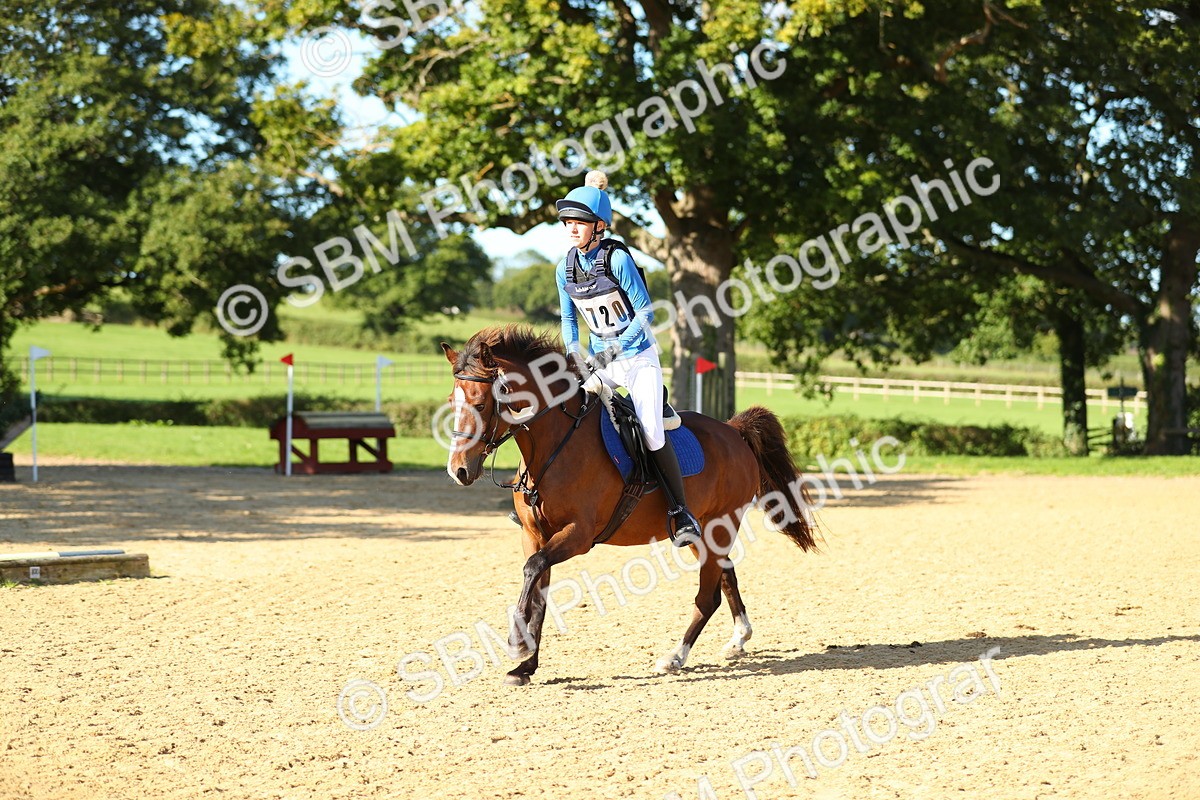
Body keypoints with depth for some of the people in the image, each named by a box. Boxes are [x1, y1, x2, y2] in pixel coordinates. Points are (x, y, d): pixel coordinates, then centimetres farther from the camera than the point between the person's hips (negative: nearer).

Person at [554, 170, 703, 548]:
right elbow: (568, 318, 9)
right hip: (598, 358, 6)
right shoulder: (566, 268, -1)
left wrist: (615, 349, -24)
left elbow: (645, 313, -16)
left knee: (652, 433, -17)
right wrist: (574, 355, -8)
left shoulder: (617, 259, -18)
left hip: (638, 355, -5)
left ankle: (680, 511, -7)